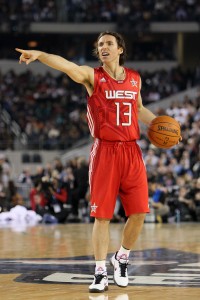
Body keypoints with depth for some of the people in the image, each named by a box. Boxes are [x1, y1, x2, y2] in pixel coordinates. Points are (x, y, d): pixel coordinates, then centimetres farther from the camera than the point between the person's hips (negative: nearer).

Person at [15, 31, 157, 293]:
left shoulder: (135, 78, 10)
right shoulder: (92, 77, -2)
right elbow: (66, 65, -23)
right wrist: (39, 54, -41)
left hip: (131, 151, 3)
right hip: (105, 151, -3)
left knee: (138, 213, 1)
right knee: (102, 215, -3)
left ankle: (122, 258, 25)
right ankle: (101, 273, 5)